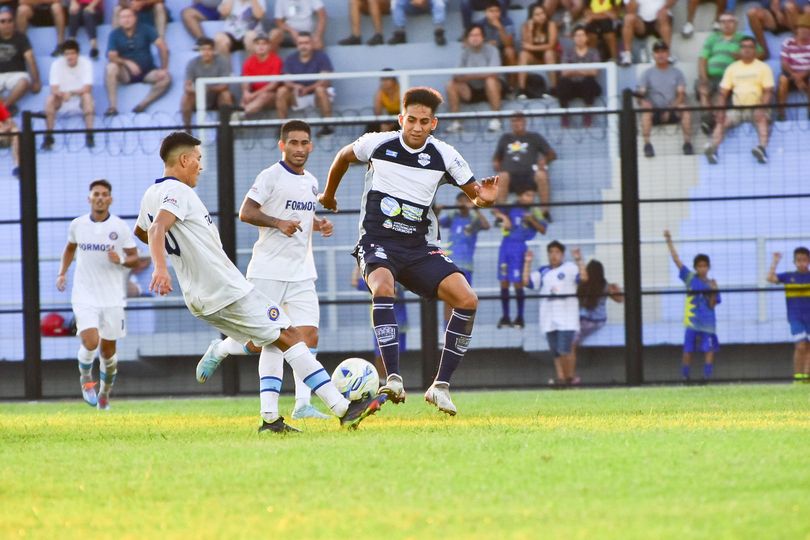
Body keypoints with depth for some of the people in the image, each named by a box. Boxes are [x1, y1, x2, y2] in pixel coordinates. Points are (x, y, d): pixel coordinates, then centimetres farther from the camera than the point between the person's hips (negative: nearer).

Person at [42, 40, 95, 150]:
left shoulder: (86, 63, -14)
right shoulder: (57, 65, -11)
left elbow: (87, 89, -22)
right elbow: (54, 90, -19)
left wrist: (71, 93, -38)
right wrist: (63, 94, -42)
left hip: (80, 100, -1)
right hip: (62, 102, 1)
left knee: (87, 96, -33)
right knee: (50, 99, -29)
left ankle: (89, 135, -31)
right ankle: (48, 136, -23)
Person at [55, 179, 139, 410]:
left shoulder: (120, 227, -4)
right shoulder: (77, 225, 1)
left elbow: (135, 258, 2)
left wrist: (121, 260, -19)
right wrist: (62, 273, 10)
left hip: (112, 298, 0)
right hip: (84, 296, 0)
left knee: (108, 349, 7)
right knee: (90, 343, -18)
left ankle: (105, 393, 29)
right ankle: (85, 377, 13)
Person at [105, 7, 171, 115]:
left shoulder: (145, 30, -5)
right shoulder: (115, 35, -4)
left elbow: (162, 47, -10)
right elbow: (112, 57, -11)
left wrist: (164, 69, -16)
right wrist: (127, 62, -28)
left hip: (147, 72, 0)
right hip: (126, 73, 0)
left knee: (166, 78, -28)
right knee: (111, 67, -32)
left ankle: (143, 105, -34)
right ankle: (112, 106, -35)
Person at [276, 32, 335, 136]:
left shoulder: (321, 57, -8)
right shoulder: (290, 59, 2)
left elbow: (325, 81, -18)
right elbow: (287, 82, -4)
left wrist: (308, 89, -34)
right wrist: (295, 86, -29)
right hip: (298, 97, 3)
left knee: (320, 89, -36)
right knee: (282, 91, -23)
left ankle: (327, 126, -32)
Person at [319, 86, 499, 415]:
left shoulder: (444, 157, -4)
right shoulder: (377, 144, -6)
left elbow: (474, 194, 5)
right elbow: (344, 157, 16)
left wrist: (485, 199, -19)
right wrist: (328, 195, 30)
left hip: (419, 247, 3)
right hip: (377, 242, -3)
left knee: (467, 301, -17)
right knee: (383, 288, -36)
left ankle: (441, 386, -7)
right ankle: (393, 379, -40)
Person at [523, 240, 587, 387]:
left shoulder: (570, 268, 4)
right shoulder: (543, 272, 15)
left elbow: (584, 277, -10)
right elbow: (526, 281, 10)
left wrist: (579, 260, -15)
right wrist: (527, 263, 9)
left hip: (566, 318, -5)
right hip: (549, 319, 5)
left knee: (565, 350, -13)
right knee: (556, 352, 6)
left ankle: (570, 376, 1)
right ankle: (560, 377, 10)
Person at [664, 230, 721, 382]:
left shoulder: (711, 284, 4)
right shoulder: (690, 278, 4)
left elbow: (712, 305, 1)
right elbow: (676, 259, 1)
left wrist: (713, 292, -14)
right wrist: (669, 242, -5)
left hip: (707, 323, 0)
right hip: (692, 321, 0)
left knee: (709, 350, -5)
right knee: (688, 350, 1)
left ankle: (707, 376, 1)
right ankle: (685, 376, 10)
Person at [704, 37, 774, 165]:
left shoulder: (763, 67, 6)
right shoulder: (732, 68, 15)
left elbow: (768, 91, -4)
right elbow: (723, 93, 10)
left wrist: (762, 108, -22)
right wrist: (720, 111, -7)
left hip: (756, 109, -4)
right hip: (737, 109, 4)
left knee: (761, 118, -35)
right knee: (722, 121, -22)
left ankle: (762, 148, -55)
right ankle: (713, 148, -38)